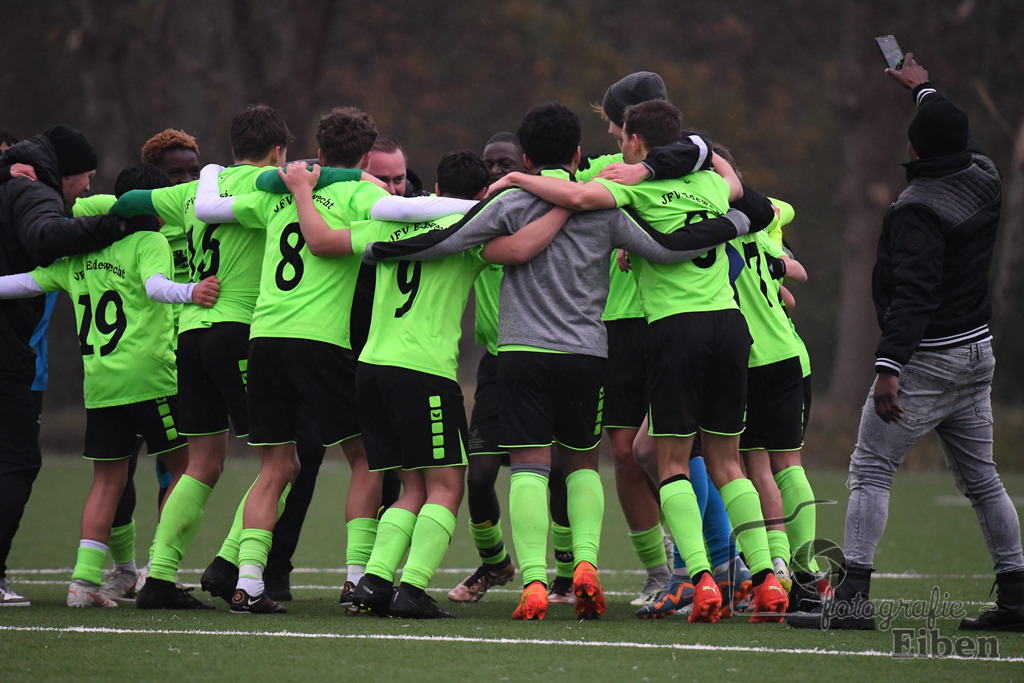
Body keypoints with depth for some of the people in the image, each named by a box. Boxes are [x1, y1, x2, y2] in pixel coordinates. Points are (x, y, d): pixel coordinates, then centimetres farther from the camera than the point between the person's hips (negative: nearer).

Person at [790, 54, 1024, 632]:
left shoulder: (919, 210, -19)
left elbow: (914, 296, -27)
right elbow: (965, 137, 28)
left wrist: (889, 368, -31)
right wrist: (925, 87, 43)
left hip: (927, 358, -8)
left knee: (871, 469, -6)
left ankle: (854, 598, -15)